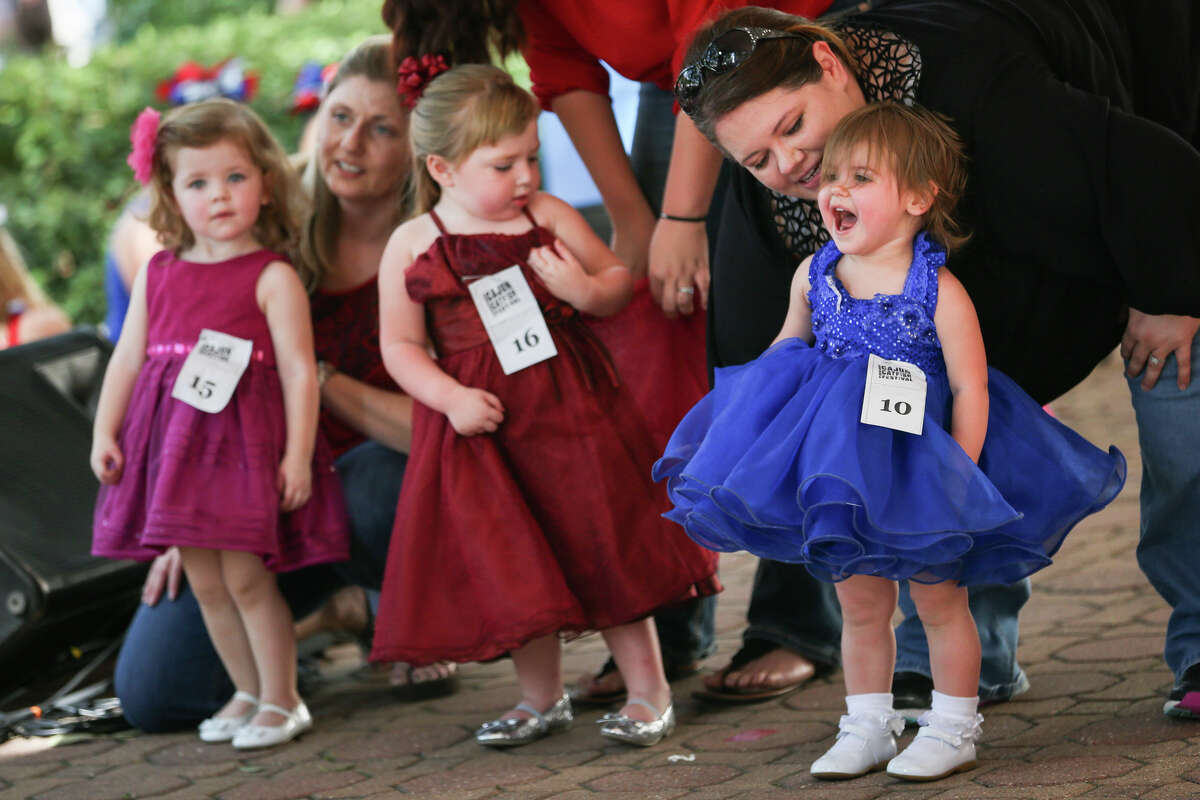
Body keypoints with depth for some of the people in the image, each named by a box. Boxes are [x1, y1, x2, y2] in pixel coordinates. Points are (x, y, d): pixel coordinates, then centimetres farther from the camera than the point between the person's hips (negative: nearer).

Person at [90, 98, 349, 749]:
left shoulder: (272, 278, -6)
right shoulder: (157, 274, 10)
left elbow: (299, 370, -9)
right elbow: (128, 356, 15)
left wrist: (298, 454, -14)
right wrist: (104, 432, 9)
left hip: (246, 444, -6)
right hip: (174, 448, 6)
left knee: (246, 576, -4)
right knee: (205, 582, 12)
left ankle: (282, 701, 10)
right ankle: (248, 692, 27)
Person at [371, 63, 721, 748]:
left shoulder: (549, 218, -2)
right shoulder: (410, 248, -4)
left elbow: (620, 278, 6)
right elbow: (400, 344, 1)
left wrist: (588, 291, -16)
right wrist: (450, 398, -13)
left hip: (570, 411, 0)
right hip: (481, 423, 1)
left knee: (606, 548, 1)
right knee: (513, 568, 6)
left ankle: (650, 691, 13)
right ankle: (542, 699, 25)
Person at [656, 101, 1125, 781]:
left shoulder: (939, 291, -17)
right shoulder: (815, 276, -2)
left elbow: (969, 390, -15)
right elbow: (787, 348, 16)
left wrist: (957, 480, -18)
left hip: (917, 463, -4)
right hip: (842, 471, 5)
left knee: (939, 598, 8)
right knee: (861, 605, 13)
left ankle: (954, 730, 20)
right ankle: (868, 727, 25)